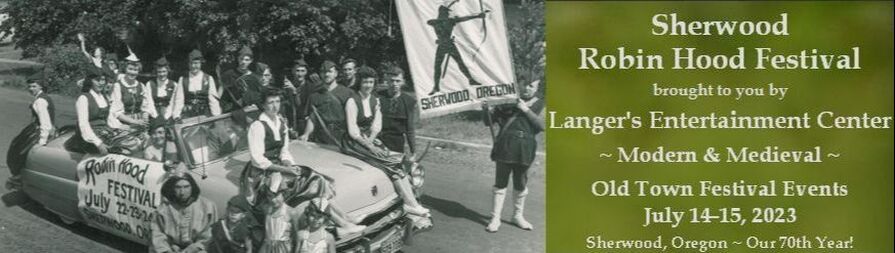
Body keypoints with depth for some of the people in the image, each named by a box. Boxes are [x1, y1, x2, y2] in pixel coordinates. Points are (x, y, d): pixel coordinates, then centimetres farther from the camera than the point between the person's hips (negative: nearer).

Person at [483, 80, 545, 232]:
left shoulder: (540, 105, 9)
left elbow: (542, 125, -7)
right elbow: (493, 117, 13)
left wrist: (526, 110, -13)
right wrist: (487, 109, -8)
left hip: (524, 149, 1)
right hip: (505, 146, -1)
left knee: (520, 184, 12)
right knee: (500, 182, 0)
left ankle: (518, 216, 29)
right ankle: (495, 218, 5)